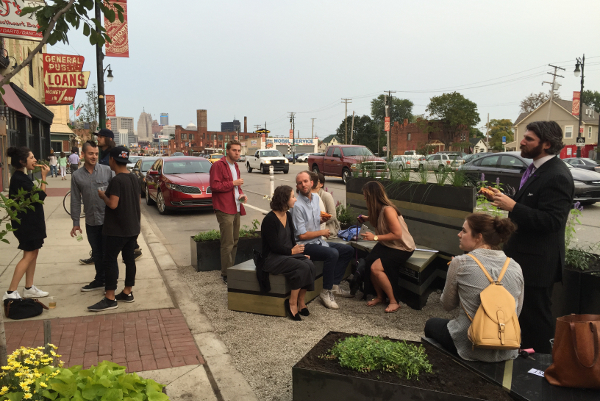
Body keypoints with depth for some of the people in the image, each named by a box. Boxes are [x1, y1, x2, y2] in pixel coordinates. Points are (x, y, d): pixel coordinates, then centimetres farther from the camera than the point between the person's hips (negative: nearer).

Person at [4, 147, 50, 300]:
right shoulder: (19, 179, -19)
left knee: (33, 253, 12)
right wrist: (44, 177, -16)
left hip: (30, 221, 10)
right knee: (29, 256, -7)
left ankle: (29, 289, 19)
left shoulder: (20, 177, 12)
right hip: (26, 223, -10)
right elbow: (40, 196, -20)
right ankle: (10, 293, -3)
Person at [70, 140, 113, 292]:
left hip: (107, 219, -3)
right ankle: (100, 280, 31)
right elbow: (75, 200, 7)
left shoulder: (107, 171, -5)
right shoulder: (77, 175, 4)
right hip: (91, 221, 3)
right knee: (96, 253, 16)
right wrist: (75, 222, 6)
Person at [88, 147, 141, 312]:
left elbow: (113, 204, -23)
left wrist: (103, 195, -6)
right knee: (129, 258, 12)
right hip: (133, 228, 8)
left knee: (110, 261, -3)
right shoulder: (134, 178, 8)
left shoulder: (116, 180, -18)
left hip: (117, 230, -8)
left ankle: (110, 299, -1)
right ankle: (127, 292, 21)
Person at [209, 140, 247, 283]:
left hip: (236, 209, 9)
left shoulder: (235, 166, 20)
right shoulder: (218, 165, -9)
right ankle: (226, 275, 0)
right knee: (228, 243, -7)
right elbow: (214, 186, -18)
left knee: (235, 241, 13)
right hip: (225, 210, -9)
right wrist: (233, 183, -15)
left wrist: (241, 194, 10)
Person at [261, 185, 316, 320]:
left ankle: (301, 302, -10)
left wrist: (299, 250, 0)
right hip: (272, 258, -7)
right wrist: (292, 251, -10)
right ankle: (292, 303, -14)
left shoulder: (288, 215, 10)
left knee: (310, 265, -21)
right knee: (302, 267, -28)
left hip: (288, 254, 7)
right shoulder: (270, 219, -15)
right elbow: (275, 246, -17)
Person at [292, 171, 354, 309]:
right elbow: (302, 235, -19)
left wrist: (322, 220, 1)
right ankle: (326, 292, -18)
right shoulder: (297, 206, -18)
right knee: (332, 253, -31)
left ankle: (334, 285, 6)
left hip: (318, 241, 9)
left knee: (348, 250, 5)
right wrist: (322, 232, -9)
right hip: (305, 245, -9)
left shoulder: (316, 197, 8)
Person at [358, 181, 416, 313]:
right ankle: (380, 296, 6)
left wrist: (375, 237, -27)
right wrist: (368, 219, 9)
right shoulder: (379, 209, 2)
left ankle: (394, 301, -6)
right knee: (368, 263, -13)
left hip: (401, 248, -8)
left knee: (376, 268, -24)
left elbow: (397, 234, -28)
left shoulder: (388, 210, -26)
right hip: (387, 245, 8)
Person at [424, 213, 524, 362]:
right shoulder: (515, 267, -3)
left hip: (471, 349, -5)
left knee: (432, 324, 28)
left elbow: (447, 305, -1)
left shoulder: (460, 263, -15)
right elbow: (517, 311, 9)